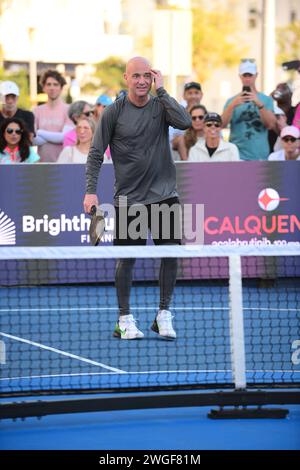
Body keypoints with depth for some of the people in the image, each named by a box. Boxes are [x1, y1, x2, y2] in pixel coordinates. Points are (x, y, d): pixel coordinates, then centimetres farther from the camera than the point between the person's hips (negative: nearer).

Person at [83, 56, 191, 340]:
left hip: (164, 194, 2)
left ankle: (163, 315, 8)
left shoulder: (161, 105, 3)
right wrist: (90, 191, -9)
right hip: (128, 197, -2)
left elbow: (185, 122, -17)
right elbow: (96, 153, 0)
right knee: (127, 258, 2)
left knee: (170, 252, -5)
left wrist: (161, 91, -14)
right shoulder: (114, 112, -2)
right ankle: (124, 319, 15)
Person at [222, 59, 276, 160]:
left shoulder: (266, 99, 8)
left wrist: (259, 104, -20)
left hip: (260, 156, 0)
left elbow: (271, 124, -7)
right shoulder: (232, 100, 9)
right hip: (237, 156, 0)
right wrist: (232, 105, -21)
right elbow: (222, 124, -5)